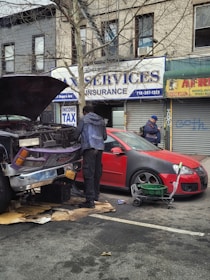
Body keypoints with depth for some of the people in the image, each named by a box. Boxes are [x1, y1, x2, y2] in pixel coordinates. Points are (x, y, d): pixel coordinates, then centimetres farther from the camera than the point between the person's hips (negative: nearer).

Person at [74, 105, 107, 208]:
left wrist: (75, 139, 30)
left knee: (89, 174, -10)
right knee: (97, 173, 17)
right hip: (100, 148, 6)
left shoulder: (84, 119, 5)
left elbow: (77, 132, 8)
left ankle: (90, 200, -14)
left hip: (89, 147, -6)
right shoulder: (101, 120, 21)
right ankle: (95, 195, 29)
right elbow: (105, 136, 23)